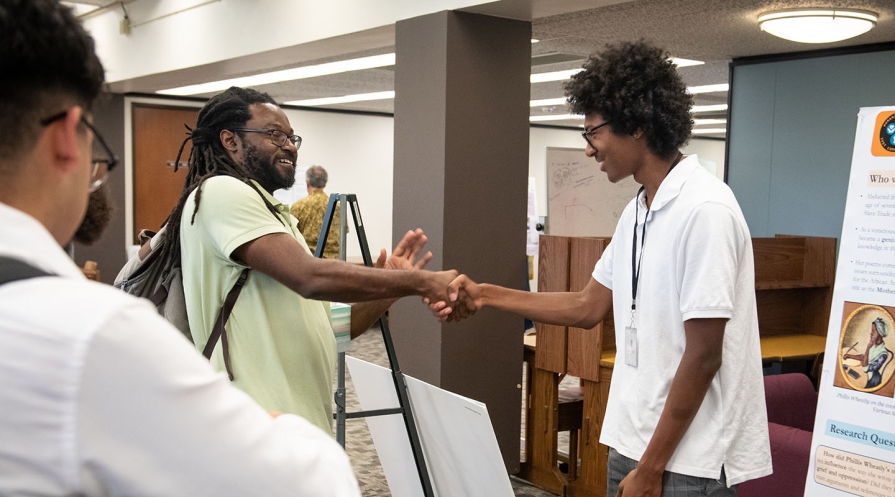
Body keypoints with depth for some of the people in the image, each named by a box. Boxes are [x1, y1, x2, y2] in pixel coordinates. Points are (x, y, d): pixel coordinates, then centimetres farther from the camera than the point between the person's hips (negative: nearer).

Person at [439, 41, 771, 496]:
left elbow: (703, 357, -19)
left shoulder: (704, 210, -19)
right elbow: (588, 308, 14)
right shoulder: (636, 212, 7)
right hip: (632, 441, 8)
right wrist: (484, 296, 11)